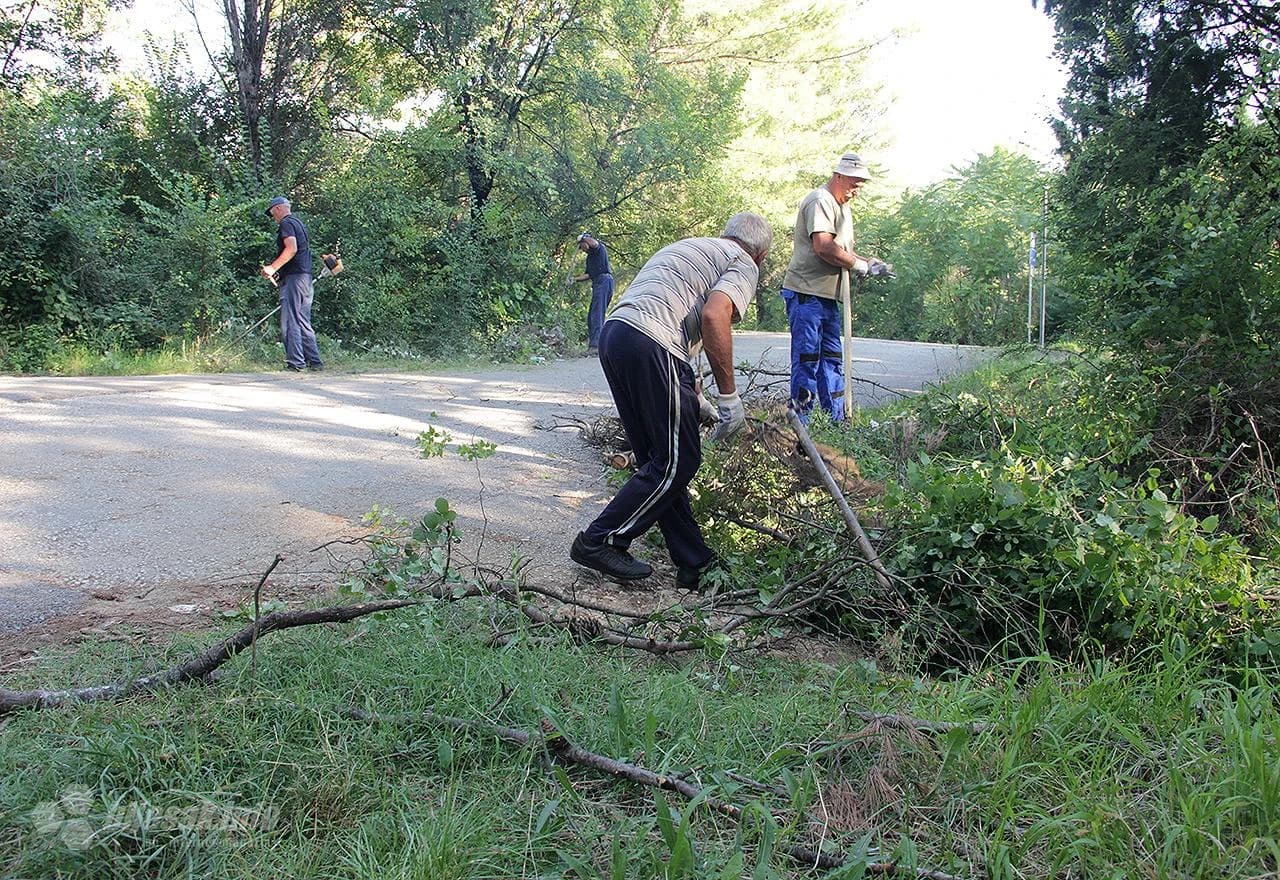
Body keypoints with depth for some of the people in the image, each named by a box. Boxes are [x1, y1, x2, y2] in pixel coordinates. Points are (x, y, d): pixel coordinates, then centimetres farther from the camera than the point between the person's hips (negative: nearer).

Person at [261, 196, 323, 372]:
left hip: (293, 277, -9)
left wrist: (272, 268, -18)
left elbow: (292, 248, -22)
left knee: (290, 322, -9)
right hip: (306, 277, 9)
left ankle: (295, 363, -11)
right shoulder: (299, 223, 23)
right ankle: (315, 362, 12)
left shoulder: (286, 224, -6)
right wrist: (277, 271, 25)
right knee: (303, 323, 12)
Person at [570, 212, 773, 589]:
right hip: (651, 346, -9)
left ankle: (694, 564, 18)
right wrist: (729, 395, -9)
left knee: (657, 460, 12)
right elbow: (714, 315, -13)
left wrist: (692, 397, 39)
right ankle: (599, 541, 1)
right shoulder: (744, 265, 8)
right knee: (676, 461, -1)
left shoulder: (683, 247, 35)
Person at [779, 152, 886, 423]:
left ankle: (837, 421, 18)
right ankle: (801, 422, -3)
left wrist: (868, 262, 7)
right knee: (806, 358, -7)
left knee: (831, 358, 12)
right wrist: (859, 264, -12)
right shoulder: (820, 201, -12)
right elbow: (824, 247, -25)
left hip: (828, 297, 10)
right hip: (806, 293, -10)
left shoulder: (841, 206, 21)